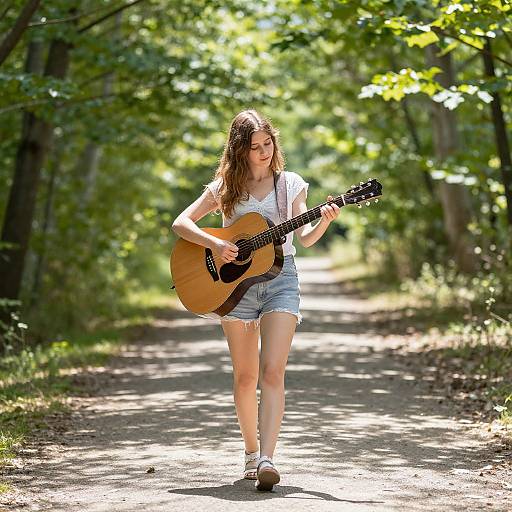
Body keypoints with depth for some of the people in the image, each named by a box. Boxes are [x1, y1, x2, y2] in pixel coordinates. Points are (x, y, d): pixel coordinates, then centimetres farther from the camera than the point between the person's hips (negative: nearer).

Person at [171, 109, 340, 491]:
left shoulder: (291, 184, 8)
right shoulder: (225, 187, 6)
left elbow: (305, 238, 2)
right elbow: (181, 223, 2)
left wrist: (324, 222, -18)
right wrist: (215, 245, -13)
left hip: (281, 277, -1)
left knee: (272, 372, -15)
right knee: (245, 377, 7)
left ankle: (267, 459, -25)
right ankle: (251, 451, 23)